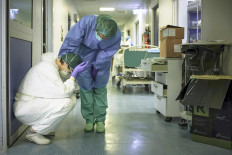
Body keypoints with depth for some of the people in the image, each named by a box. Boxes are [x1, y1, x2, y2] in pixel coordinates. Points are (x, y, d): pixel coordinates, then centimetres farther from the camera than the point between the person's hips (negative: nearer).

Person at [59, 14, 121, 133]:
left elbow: (107, 53, -17)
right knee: (85, 87, 1)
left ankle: (100, 120, 15)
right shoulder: (87, 22, -36)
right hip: (84, 55, 0)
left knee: (100, 88, 3)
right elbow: (71, 41, -35)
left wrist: (96, 67, -13)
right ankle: (89, 120, 12)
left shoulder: (117, 36, -30)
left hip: (102, 59, 1)